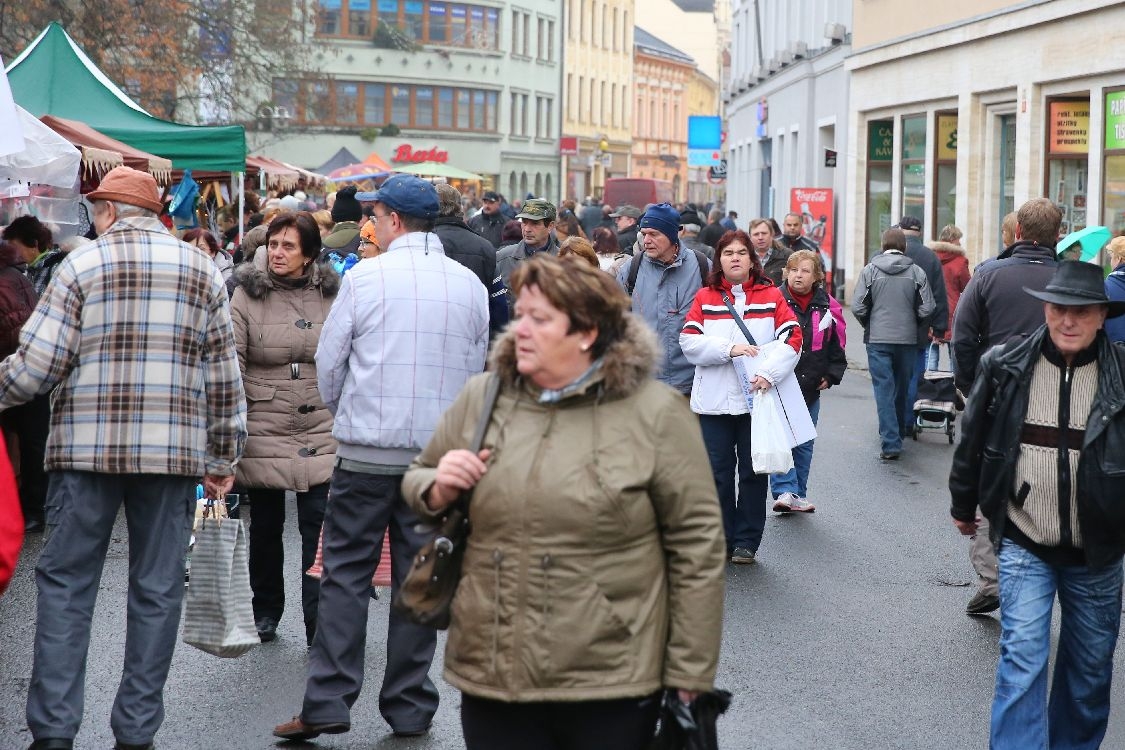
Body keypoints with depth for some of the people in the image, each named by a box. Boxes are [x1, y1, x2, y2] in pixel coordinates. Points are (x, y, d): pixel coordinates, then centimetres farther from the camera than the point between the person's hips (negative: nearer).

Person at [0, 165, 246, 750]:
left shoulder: (82, 264, -1)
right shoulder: (202, 271, 9)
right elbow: (224, 374, 8)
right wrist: (224, 455, 15)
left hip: (88, 448, -2)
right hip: (173, 452, 2)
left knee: (65, 584, 6)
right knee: (157, 589, 8)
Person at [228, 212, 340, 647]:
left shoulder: (332, 295, 4)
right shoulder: (247, 296, -2)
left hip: (321, 432, 0)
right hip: (263, 429, 0)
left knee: (320, 528, -5)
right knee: (265, 527, 12)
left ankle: (319, 624, -1)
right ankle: (265, 612, 29)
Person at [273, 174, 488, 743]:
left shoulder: (365, 277, -7)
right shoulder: (470, 286, 4)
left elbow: (329, 362, 0)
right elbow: (475, 369, 11)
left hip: (367, 450, -3)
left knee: (346, 574, 4)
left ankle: (326, 704, 2)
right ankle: (410, 708, 13)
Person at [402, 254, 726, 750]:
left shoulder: (654, 412, -7)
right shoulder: (480, 398, 5)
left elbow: (696, 544, -6)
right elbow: (415, 481, 19)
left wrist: (690, 673, -6)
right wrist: (438, 490, -5)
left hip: (610, 687, -3)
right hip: (490, 676, 4)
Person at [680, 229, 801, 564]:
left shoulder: (771, 297, 4)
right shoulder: (705, 298, 6)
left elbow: (792, 338, -6)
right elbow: (689, 342, -4)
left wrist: (769, 372, -19)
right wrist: (728, 348, -16)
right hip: (714, 401, 0)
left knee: (754, 472, 6)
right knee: (717, 473, 5)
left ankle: (746, 542, 15)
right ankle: (719, 541, 14)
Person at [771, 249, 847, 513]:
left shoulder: (827, 306, 5)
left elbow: (837, 344, 13)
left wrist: (831, 376, 5)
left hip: (811, 386, 4)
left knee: (804, 442, 11)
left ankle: (798, 494, 19)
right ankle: (785, 491, -15)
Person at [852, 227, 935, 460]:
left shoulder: (870, 270, -4)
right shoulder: (916, 272, -1)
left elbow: (857, 306, -7)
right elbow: (927, 309, -4)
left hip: (878, 339, -2)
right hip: (907, 339, 2)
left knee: (884, 389, -3)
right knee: (902, 388, 16)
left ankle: (890, 443, -12)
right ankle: (897, 435, 29)